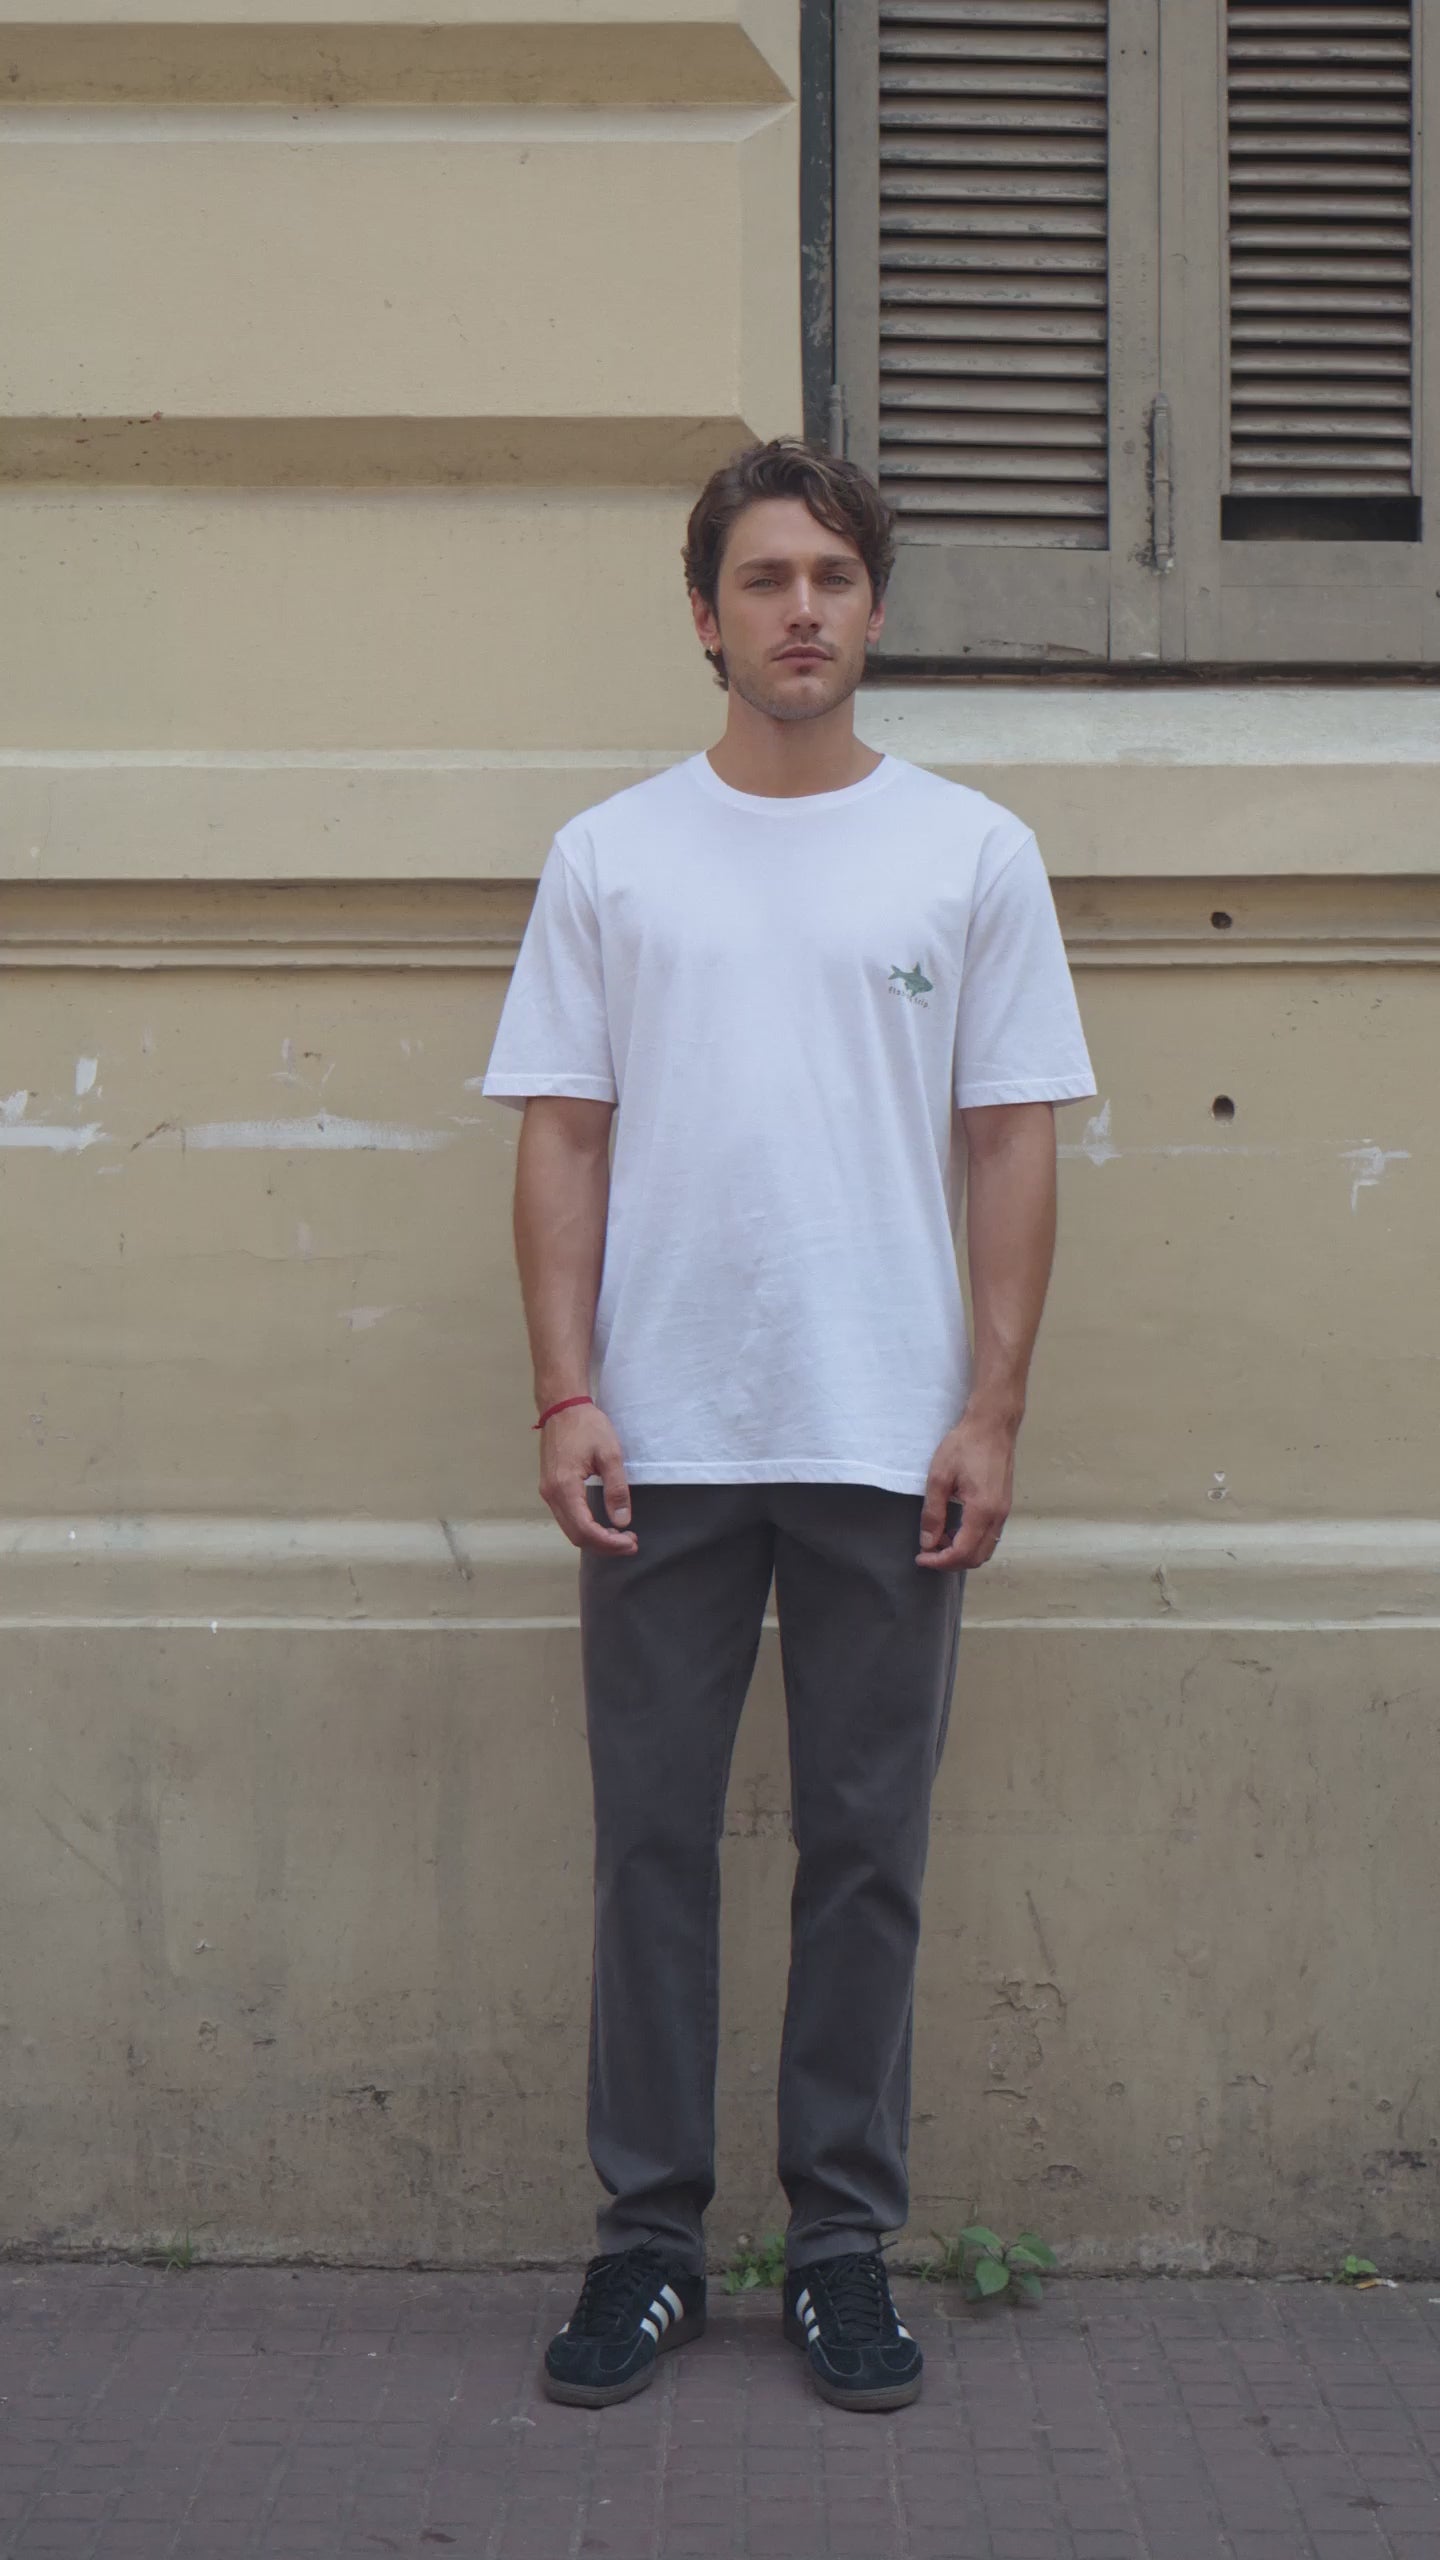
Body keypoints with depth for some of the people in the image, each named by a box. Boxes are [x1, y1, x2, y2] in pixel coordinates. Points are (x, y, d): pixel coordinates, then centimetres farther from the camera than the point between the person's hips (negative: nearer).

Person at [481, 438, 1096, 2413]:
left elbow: (1011, 1142, 3)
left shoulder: (970, 850, 5)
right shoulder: (611, 857, 6)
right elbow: (563, 1138, 4)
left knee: (866, 1849, 7)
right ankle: (649, 2237, 19)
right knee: (653, 1842, 7)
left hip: (888, 1443, 0)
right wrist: (567, 1394, -5)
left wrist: (992, 1409, -4)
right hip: (662, 1441, 1)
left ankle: (845, 2243, 20)